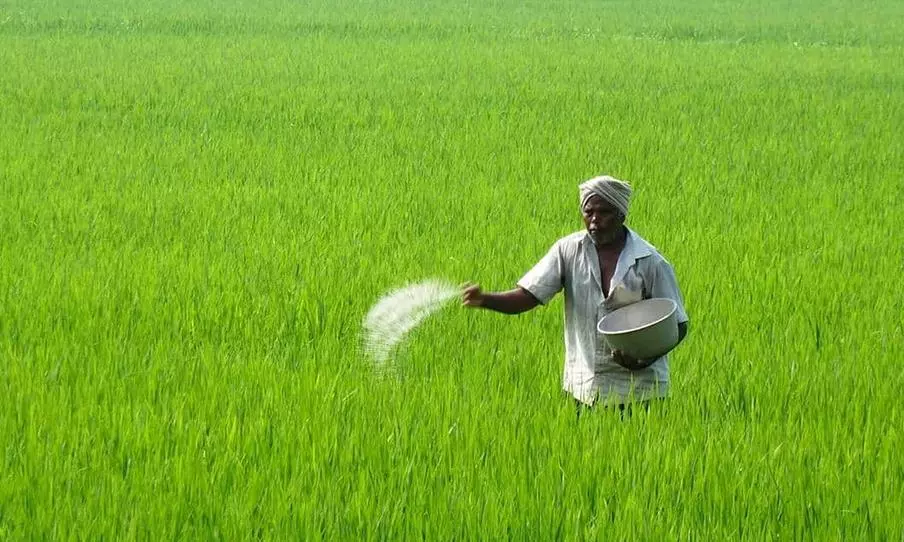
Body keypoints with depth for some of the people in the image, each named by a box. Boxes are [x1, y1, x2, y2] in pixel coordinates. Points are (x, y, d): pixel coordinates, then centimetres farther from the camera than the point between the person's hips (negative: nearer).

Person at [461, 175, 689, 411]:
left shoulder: (650, 263, -8)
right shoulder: (569, 250, 0)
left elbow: (677, 326, -4)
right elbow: (527, 296, -5)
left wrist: (645, 358, -22)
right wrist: (483, 299, -24)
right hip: (583, 387, 3)